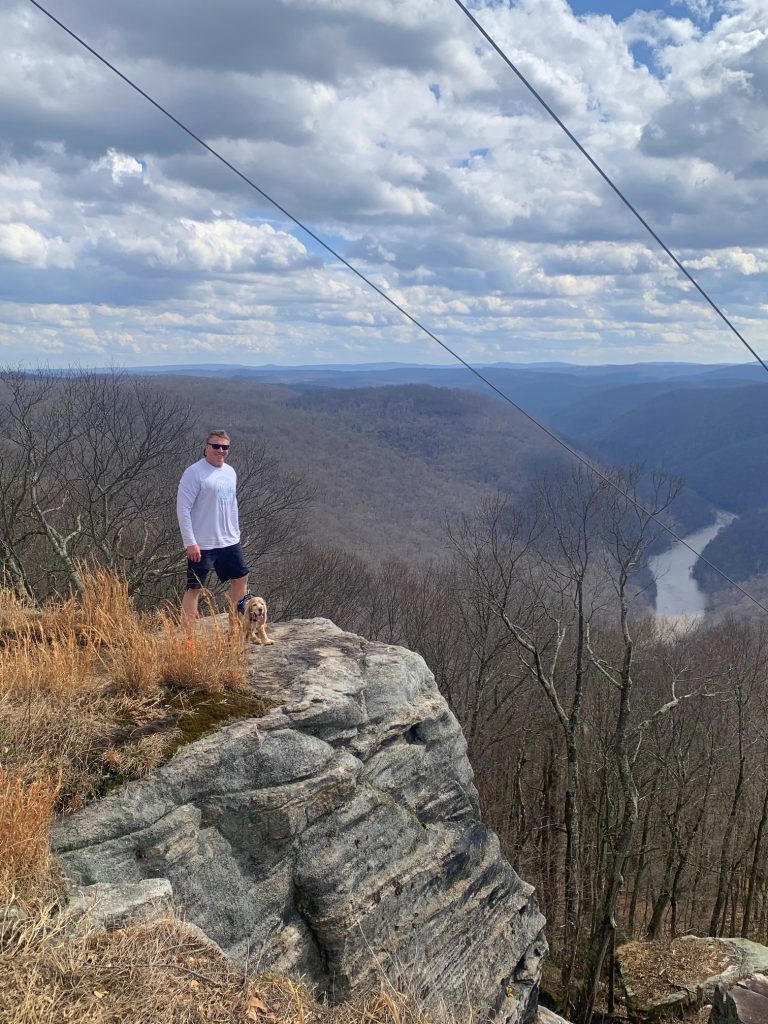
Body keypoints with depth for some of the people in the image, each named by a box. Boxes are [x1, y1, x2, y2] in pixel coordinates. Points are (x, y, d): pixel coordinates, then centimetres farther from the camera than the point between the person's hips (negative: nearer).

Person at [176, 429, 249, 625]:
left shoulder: (230, 472, 10)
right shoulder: (194, 473, -13)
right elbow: (183, 508, -16)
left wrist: (236, 533, 17)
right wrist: (190, 543, -19)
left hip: (229, 542, 8)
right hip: (202, 544, -8)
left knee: (241, 578, 17)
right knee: (195, 588, -4)